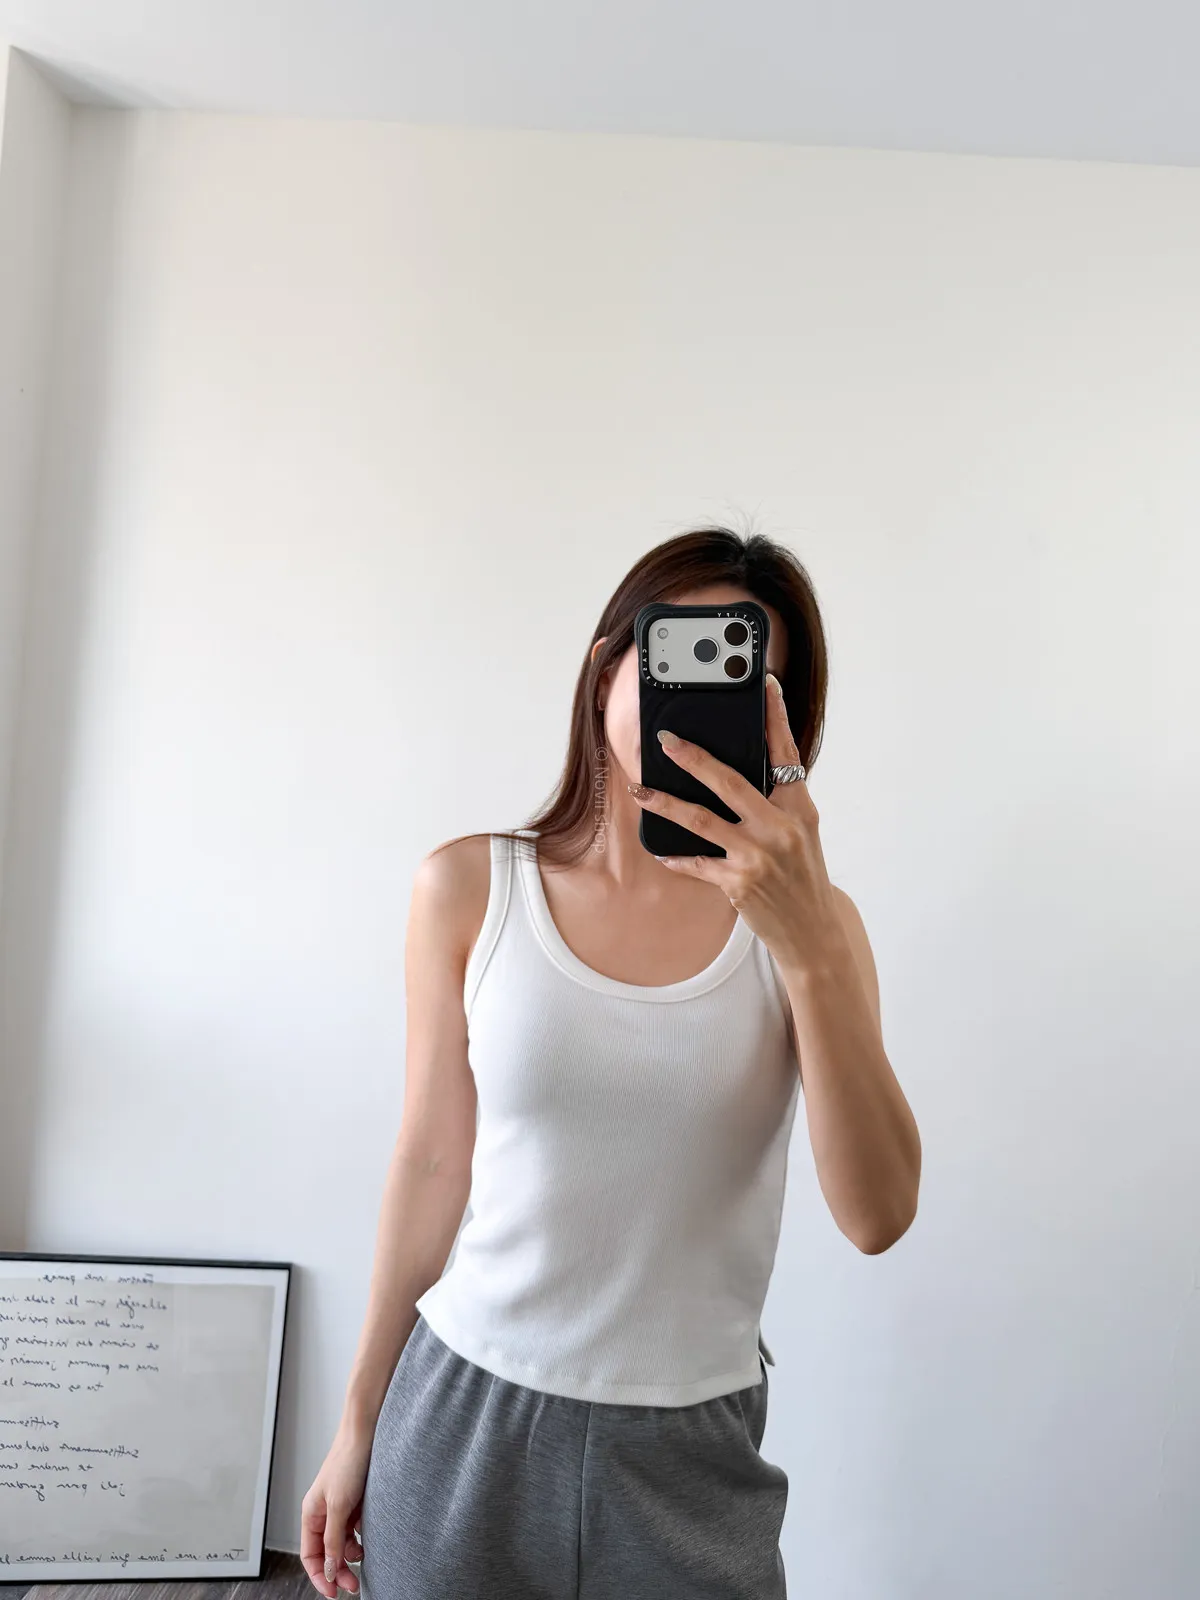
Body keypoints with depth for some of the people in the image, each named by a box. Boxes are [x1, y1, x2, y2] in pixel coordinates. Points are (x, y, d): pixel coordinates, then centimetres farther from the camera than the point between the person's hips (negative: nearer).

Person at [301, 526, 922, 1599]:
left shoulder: (803, 920, -6)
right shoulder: (470, 888, -7)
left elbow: (878, 1216, -16)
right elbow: (432, 1164, -1)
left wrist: (810, 943, -28)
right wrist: (359, 1425, 5)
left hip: (690, 1446, 0)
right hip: (467, 1415, 0)